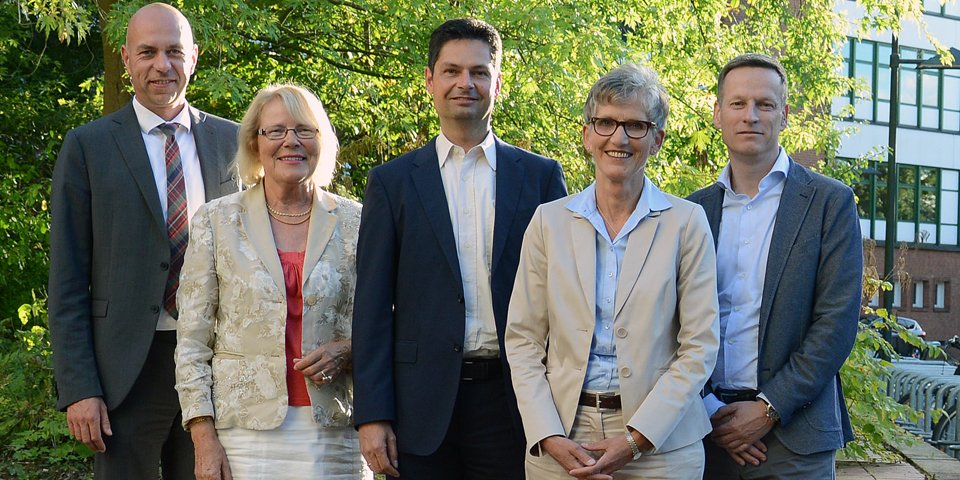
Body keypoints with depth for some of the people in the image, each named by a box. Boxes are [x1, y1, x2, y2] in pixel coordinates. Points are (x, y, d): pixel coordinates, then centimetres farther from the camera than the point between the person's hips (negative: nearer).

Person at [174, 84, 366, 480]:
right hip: (245, 429, -1)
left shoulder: (353, 222, 5)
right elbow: (192, 340, 2)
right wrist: (204, 439, -5)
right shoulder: (216, 220, 3)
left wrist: (345, 352, -10)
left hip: (332, 431, 1)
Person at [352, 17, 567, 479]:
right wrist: (372, 415, -4)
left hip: (513, 402, 0)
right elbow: (373, 306, 3)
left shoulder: (541, 176, 7)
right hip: (423, 405, 0)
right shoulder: (392, 181, 6)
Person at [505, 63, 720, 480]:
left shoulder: (686, 223, -2)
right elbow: (523, 339, 3)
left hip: (659, 445, -1)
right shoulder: (549, 221, 4)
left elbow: (699, 348, -4)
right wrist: (548, 437, -8)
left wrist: (637, 439, -11)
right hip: (560, 440, 2)